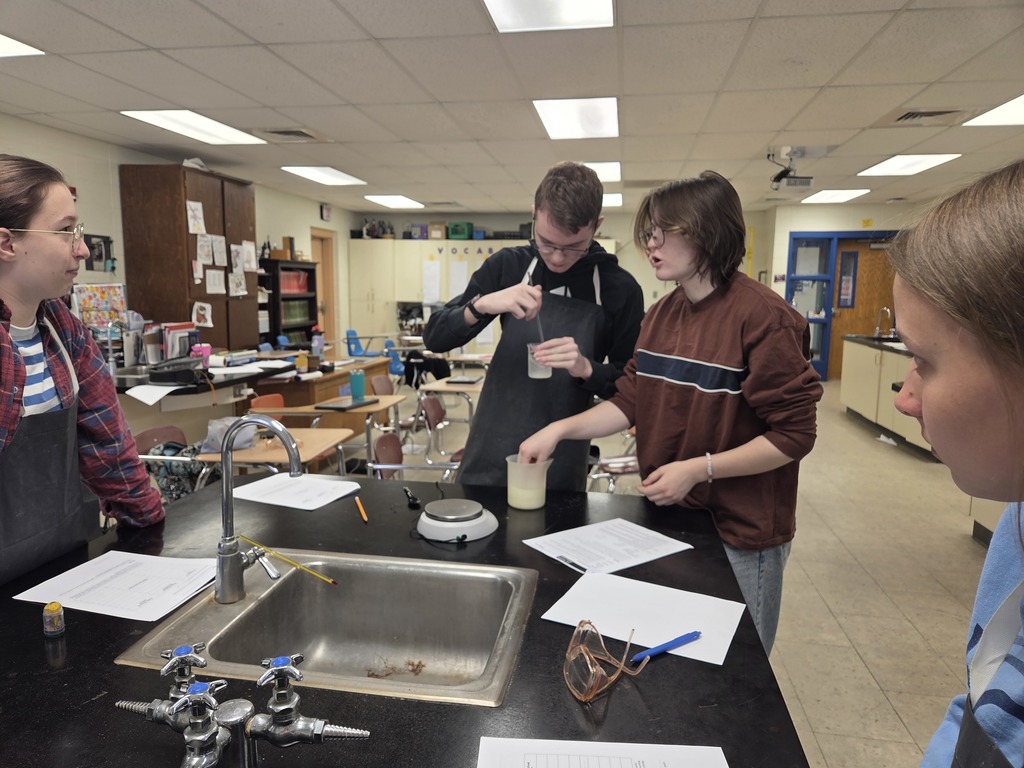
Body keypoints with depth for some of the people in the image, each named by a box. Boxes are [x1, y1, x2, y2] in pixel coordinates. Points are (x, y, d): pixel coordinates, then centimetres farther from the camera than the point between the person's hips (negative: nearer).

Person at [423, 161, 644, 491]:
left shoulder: (620, 289, -6)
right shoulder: (508, 265, -2)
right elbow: (434, 338, -3)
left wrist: (587, 369, -21)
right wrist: (481, 305, -22)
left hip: (562, 464, -1)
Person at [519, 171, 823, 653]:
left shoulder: (764, 318, -20)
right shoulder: (661, 315, 4)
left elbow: (794, 435, -18)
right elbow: (629, 404, 5)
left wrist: (698, 469, -22)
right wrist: (560, 429, -8)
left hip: (739, 535, -6)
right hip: (665, 519, 7)